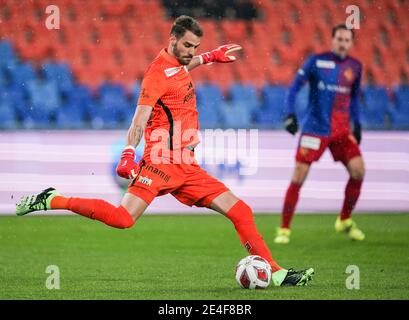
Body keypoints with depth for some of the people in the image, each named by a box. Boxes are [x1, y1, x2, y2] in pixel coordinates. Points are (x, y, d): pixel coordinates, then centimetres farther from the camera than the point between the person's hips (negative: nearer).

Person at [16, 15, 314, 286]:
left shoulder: (177, 66, 16)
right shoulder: (159, 71, -9)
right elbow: (141, 116, -20)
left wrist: (210, 57, 46)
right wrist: (129, 153, -32)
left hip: (186, 167, 8)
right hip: (162, 162, -8)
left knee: (241, 212, 1)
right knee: (122, 218, -22)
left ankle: (275, 272, 4)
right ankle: (52, 201, -8)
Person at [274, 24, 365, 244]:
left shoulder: (355, 67, 8)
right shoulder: (316, 61, -4)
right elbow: (294, 88, -3)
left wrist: (357, 124, 15)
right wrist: (289, 114, -15)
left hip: (342, 131, 4)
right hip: (315, 128, -4)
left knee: (358, 170, -10)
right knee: (298, 177, -8)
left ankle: (345, 221, 11)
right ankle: (284, 229, 2)